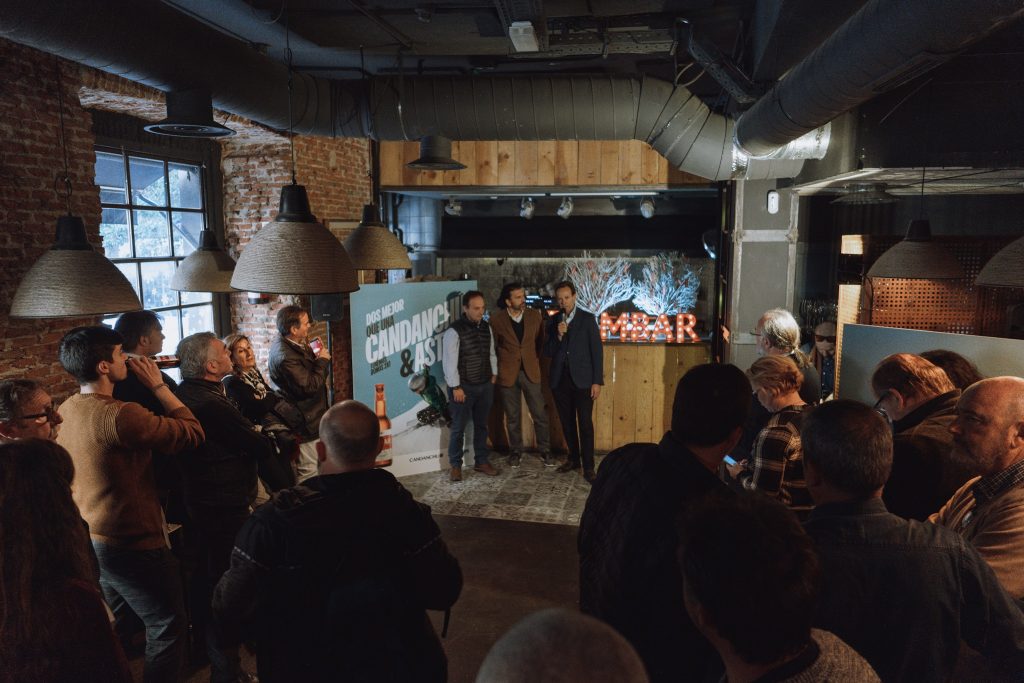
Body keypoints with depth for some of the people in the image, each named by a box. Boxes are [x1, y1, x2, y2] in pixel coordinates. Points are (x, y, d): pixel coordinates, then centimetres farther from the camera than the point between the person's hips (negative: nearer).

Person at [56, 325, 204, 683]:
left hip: (89, 539, 10)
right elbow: (193, 433, -21)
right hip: (132, 544, -9)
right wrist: (158, 385, -13)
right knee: (168, 628, 6)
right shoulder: (120, 415, -28)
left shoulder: (66, 410, 0)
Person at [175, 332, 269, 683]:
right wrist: (276, 439, -2)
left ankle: (203, 645, 44)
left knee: (204, 578, 25)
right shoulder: (213, 404, -27)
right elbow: (262, 449, -21)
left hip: (197, 500, 10)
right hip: (225, 508, -10)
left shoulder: (182, 394, 3)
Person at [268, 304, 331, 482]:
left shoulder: (286, 345, 6)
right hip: (306, 422, -11)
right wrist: (323, 361, -17)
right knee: (309, 472, -1)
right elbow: (309, 386, -26)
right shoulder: (285, 356, -27)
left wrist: (317, 358, 3)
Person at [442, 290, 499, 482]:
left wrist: (494, 374, 12)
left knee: (481, 425, 15)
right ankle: (455, 465, 17)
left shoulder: (486, 327, 5)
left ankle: (482, 461, 28)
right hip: (463, 386, -6)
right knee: (458, 427, 3)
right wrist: (456, 387, -15)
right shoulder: (454, 331, -15)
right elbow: (449, 362, -15)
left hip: (485, 385, 6)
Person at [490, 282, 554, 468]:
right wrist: (499, 367, 7)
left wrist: (536, 360, 8)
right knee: (513, 417, 10)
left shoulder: (535, 316, -1)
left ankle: (545, 451, 18)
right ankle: (516, 451, 25)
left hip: (531, 372, 1)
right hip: (508, 374, -1)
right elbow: (493, 347, 6)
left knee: (540, 414, 4)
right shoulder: (497, 321, -6)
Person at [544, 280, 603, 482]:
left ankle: (588, 466, 0)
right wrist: (558, 335, -15)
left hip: (582, 379, -4)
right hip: (560, 379, 4)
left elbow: (597, 350, -4)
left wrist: (597, 381, -9)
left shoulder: (587, 318, -2)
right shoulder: (553, 321, 7)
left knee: (585, 423, -6)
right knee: (567, 422, 12)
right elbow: (547, 352, 4)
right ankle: (573, 458, 26)